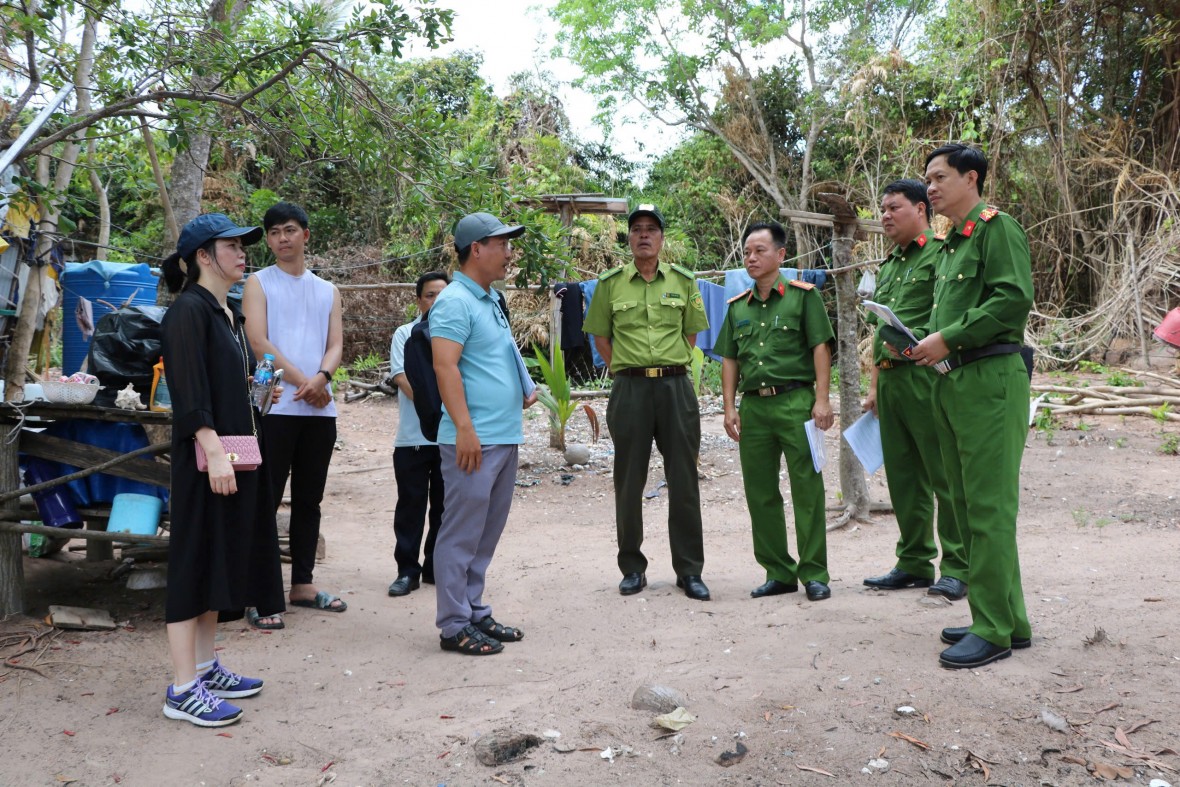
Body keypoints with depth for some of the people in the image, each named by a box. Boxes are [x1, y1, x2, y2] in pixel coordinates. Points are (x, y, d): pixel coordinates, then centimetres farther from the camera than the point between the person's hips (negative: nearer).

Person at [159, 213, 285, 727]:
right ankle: (183, 689, 3)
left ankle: (205, 667, 25)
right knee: (195, 562, -5)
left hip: (235, 451, 9)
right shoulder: (189, 311, -12)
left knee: (222, 561, 14)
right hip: (204, 457, -9)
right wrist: (214, 453, -26)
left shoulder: (228, 313, 16)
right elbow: (189, 395, -20)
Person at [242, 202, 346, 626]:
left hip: (320, 409, 4)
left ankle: (303, 583, 21)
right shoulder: (258, 284, 5)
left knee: (309, 500, 11)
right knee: (265, 500, -3)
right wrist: (303, 382, -13)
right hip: (275, 406, -4)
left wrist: (321, 377, -14)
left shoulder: (327, 291, 17)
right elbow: (259, 341, -7)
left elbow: (335, 345, 7)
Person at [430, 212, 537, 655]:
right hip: (474, 440, -10)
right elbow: (445, 367, -20)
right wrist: (464, 427, -25)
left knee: (486, 534, 15)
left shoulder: (490, 299, 18)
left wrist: (522, 392, 16)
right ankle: (454, 626, 6)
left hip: (505, 437, 10)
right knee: (461, 535, -2)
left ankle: (475, 613, 24)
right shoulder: (455, 301, -12)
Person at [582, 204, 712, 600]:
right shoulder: (610, 283, 4)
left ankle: (689, 570, 14)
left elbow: (692, 331, 14)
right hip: (629, 389, 0)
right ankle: (632, 567, 19)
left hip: (676, 386, 1)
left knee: (684, 482, 3)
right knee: (629, 482, 6)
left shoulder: (683, 281, 7)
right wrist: (625, 369, 2)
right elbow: (600, 336, 10)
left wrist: (672, 365, 5)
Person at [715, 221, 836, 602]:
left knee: (807, 489, -2)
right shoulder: (737, 306, 15)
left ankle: (814, 574, 8)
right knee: (760, 493, 8)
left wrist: (822, 399, -10)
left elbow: (820, 347, -3)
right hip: (753, 405, 5)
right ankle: (779, 572, 19)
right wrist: (730, 407, 8)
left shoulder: (803, 295, 2)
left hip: (795, 401, -5)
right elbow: (729, 359, 16)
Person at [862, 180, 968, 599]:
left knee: (945, 474, -4)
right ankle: (914, 563, 21)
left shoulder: (941, 252, -3)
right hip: (891, 379, 9)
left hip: (927, 375, -9)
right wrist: (874, 386, 22)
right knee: (903, 477, 12)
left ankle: (957, 568, 4)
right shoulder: (888, 265, 22)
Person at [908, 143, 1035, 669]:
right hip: (951, 383, 10)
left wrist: (948, 339, -16)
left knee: (989, 506, -8)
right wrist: (925, 343, 6)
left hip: (990, 379, -10)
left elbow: (1014, 299, -17)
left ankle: (995, 630, -2)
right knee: (966, 503, 11)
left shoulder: (997, 227, -4)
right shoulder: (949, 244, 22)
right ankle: (1006, 618, 21)